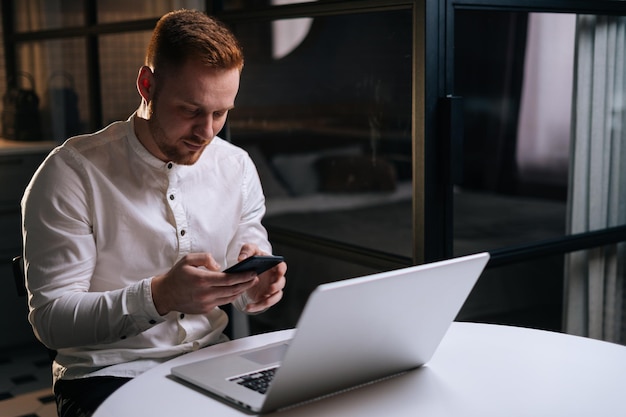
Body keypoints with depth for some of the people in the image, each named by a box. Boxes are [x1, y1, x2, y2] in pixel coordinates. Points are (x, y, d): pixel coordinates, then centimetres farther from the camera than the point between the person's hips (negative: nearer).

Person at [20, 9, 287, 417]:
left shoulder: (237, 167, 3)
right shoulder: (72, 173, -12)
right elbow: (50, 318, -14)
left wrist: (255, 284, -13)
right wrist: (159, 296, -30)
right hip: (107, 371, -4)